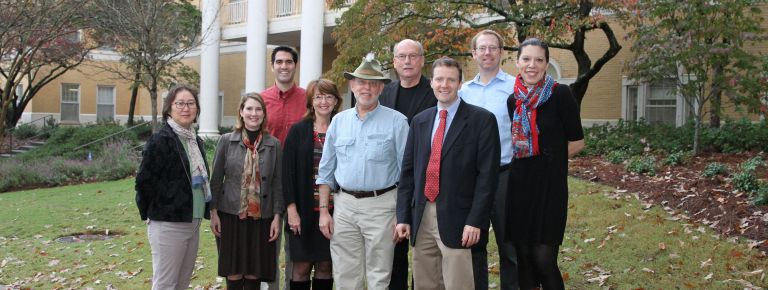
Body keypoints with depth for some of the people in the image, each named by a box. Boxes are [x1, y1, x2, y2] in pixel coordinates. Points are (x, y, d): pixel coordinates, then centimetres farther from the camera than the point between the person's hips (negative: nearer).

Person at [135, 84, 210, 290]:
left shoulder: (196, 141, 11)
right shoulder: (160, 140, -13)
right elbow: (144, 181, -15)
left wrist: (202, 212, 13)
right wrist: (149, 214, -6)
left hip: (193, 224, 8)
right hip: (168, 225, -8)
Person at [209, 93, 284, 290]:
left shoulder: (274, 145, 3)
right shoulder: (226, 141, 1)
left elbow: (278, 183, 3)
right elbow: (216, 179, 3)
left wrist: (277, 216, -1)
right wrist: (213, 212, -1)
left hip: (261, 217, 1)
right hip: (231, 215, 0)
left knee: (254, 274, 5)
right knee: (234, 273, 3)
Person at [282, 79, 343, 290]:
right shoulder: (298, 131, 0)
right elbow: (288, 172, -2)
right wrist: (291, 209, -9)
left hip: (332, 211, 2)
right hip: (304, 211, -1)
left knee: (325, 266, 7)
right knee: (301, 267, 2)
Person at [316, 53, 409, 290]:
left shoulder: (396, 122, -2)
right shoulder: (339, 121, 9)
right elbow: (326, 170, 13)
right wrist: (323, 210, 7)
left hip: (380, 205, -3)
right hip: (344, 204, 3)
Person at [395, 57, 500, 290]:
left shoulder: (482, 119, -2)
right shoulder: (420, 121, 14)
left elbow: (488, 174, -7)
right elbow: (408, 171, 13)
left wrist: (475, 220, -13)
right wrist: (403, 216, 7)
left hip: (456, 219, -5)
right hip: (421, 217, 5)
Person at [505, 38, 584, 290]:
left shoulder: (560, 94, -7)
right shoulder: (513, 100, 7)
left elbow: (576, 142, -2)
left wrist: (549, 157, 2)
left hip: (549, 184, -4)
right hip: (519, 183, 5)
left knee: (544, 258, -9)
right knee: (523, 255, 7)